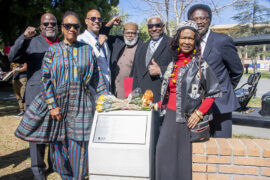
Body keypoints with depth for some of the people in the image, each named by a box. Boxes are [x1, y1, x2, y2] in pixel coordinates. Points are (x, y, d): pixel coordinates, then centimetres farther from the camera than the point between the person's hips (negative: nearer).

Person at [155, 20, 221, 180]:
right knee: (164, 151, 4)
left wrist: (199, 113, -12)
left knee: (182, 155, 2)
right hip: (170, 114, 5)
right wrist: (160, 104, 7)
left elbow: (214, 92, -5)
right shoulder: (173, 64, 11)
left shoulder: (201, 65, -5)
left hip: (187, 117, -4)